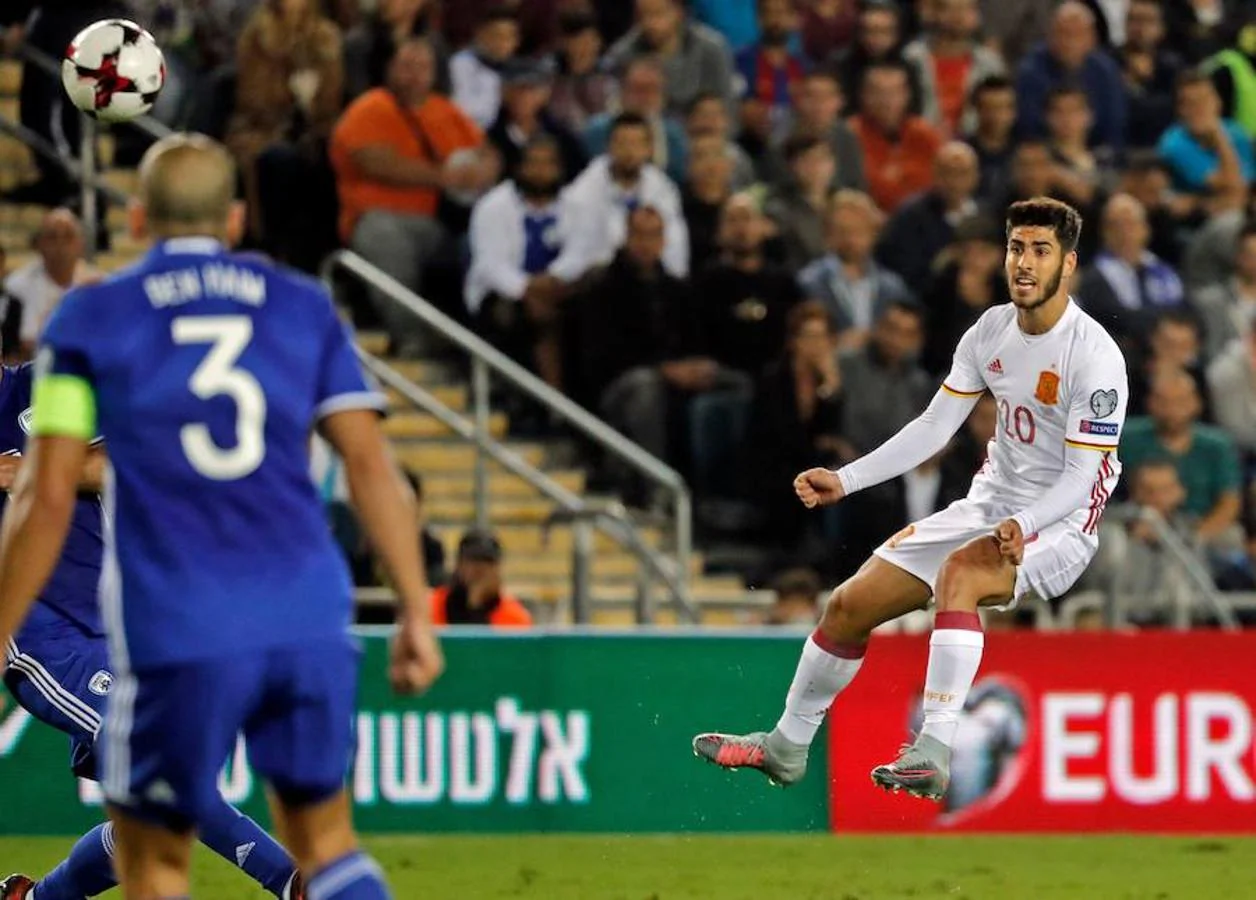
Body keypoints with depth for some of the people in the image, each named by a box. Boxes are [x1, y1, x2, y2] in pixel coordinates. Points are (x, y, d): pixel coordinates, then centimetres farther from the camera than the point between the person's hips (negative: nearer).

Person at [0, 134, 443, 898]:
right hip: (310, 620, 3)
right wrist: (417, 612, 7)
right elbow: (373, 467, 5)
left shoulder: (91, 319, 5)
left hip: (175, 634, -3)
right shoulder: (304, 308, 12)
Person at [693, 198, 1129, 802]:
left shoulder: (1095, 355, -19)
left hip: (1059, 525, -7)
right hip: (989, 505, 7)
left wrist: (1022, 525, -38)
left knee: (958, 572, -39)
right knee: (849, 605, 2)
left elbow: (1080, 478, -22)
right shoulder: (990, 331, 1)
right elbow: (933, 429, 7)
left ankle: (933, 753, -45)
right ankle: (787, 746, 23)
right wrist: (845, 480, -1)